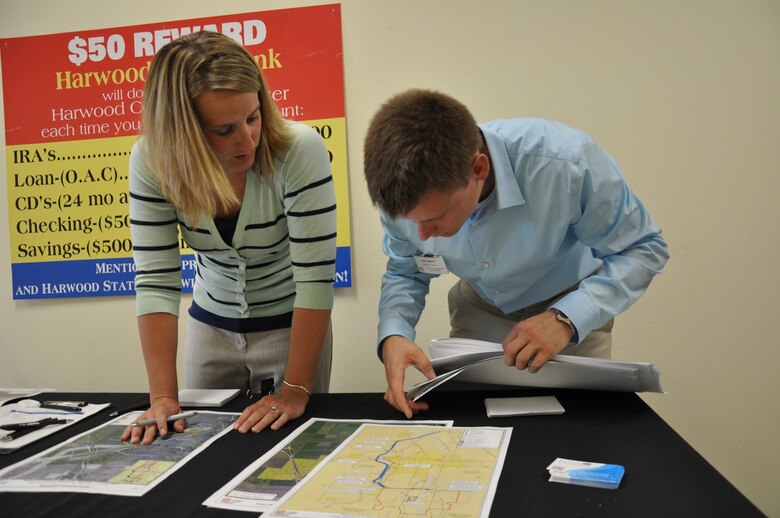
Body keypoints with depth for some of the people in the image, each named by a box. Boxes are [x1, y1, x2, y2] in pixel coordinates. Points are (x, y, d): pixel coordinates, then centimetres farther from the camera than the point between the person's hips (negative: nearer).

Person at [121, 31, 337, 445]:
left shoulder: (299, 150, -28)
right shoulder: (152, 161, -19)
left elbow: (316, 275, -28)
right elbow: (155, 280, -19)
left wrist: (296, 390, -29)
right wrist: (163, 396, -24)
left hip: (293, 324, -2)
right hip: (211, 325, 3)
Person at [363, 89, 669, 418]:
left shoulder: (565, 162, -37)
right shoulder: (407, 193, -26)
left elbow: (643, 248, -23)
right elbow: (405, 273, -7)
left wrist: (567, 319, -36)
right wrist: (393, 334, -27)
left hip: (572, 307, -2)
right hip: (479, 311, 2)